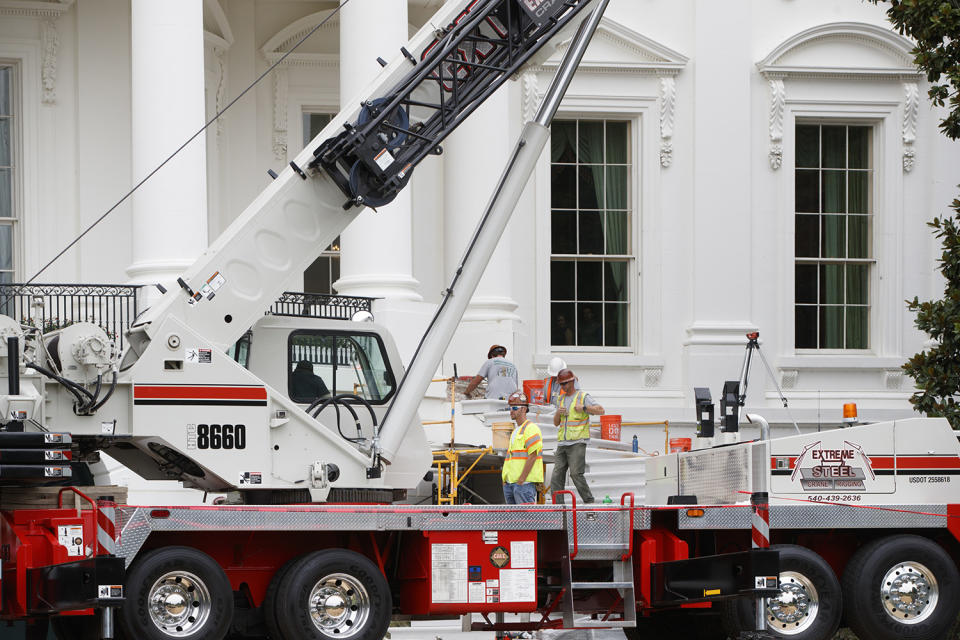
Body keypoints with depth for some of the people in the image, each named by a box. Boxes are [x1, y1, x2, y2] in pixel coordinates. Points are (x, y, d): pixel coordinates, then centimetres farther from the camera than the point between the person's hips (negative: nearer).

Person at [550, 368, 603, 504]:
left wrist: (584, 407, -21)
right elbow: (556, 423, 19)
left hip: (577, 443, -6)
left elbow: (601, 410, -9)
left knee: (576, 474, -16)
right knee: (557, 476, 0)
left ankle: (589, 501, -7)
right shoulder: (561, 399, 19)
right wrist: (558, 413, -2)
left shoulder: (583, 396, 0)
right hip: (562, 443, 6)